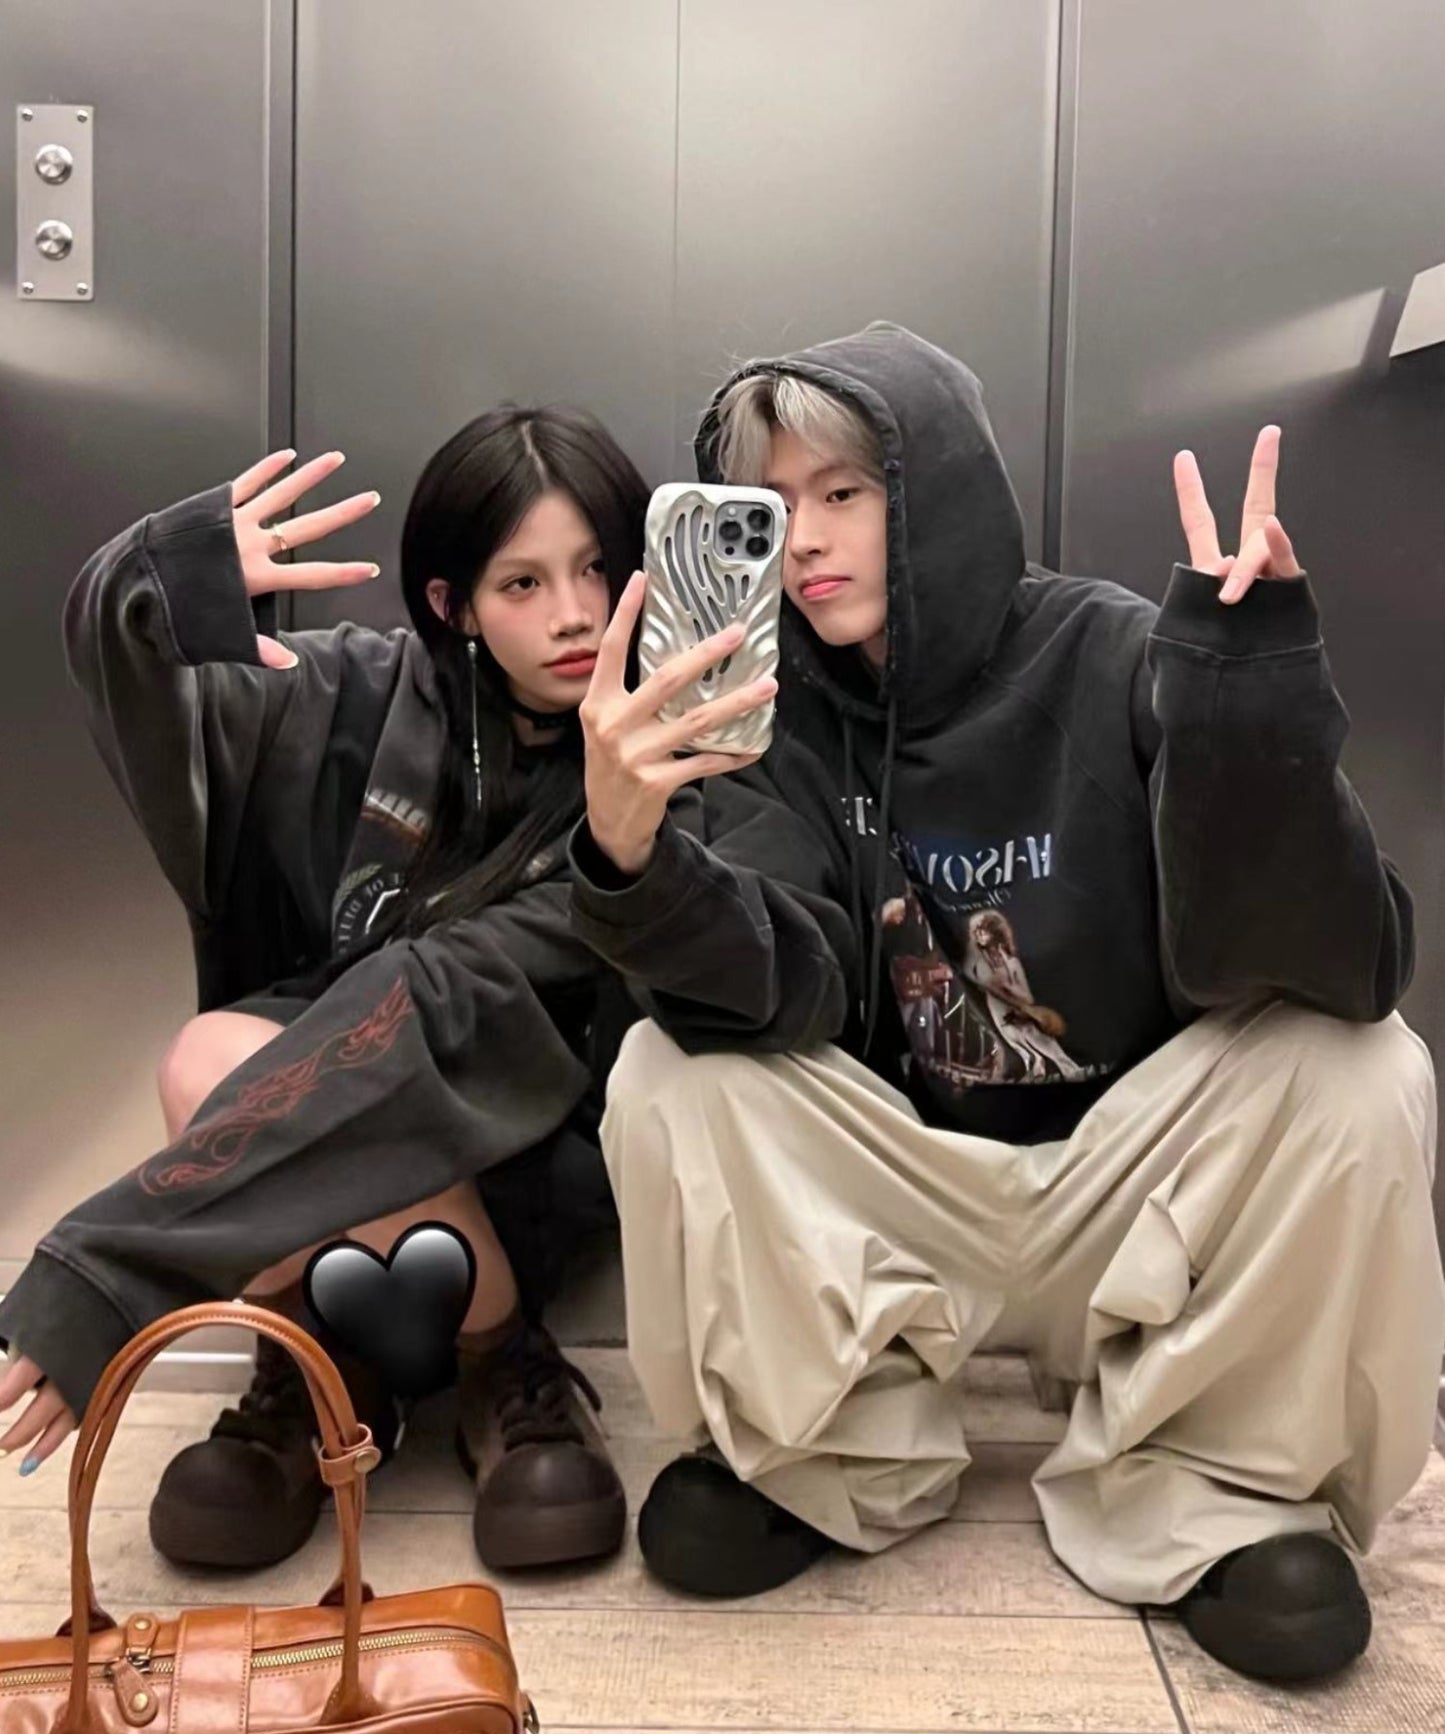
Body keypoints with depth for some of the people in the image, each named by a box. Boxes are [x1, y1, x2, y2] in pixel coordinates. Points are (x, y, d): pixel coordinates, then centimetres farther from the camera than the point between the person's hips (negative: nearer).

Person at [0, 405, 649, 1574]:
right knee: (219, 1055, -31)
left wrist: (120, 1259, -34)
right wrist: (165, 579, -40)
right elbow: (142, 683, -12)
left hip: (530, 1143, -3)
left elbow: (440, 1001, -29)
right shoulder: (384, 697, -7)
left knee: (222, 1069, -32)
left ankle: (503, 1360, -9)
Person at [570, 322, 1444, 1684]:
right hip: (894, 1208, 2)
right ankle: (837, 1456, 0)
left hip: (1125, 1199, -1)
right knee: (667, 1078, -22)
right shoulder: (780, 711, -6)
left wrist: (1250, 690, -40)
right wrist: (630, 854, -41)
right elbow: (772, 994, -21)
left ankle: (1201, 1482, -5)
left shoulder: (1116, 664, -14)